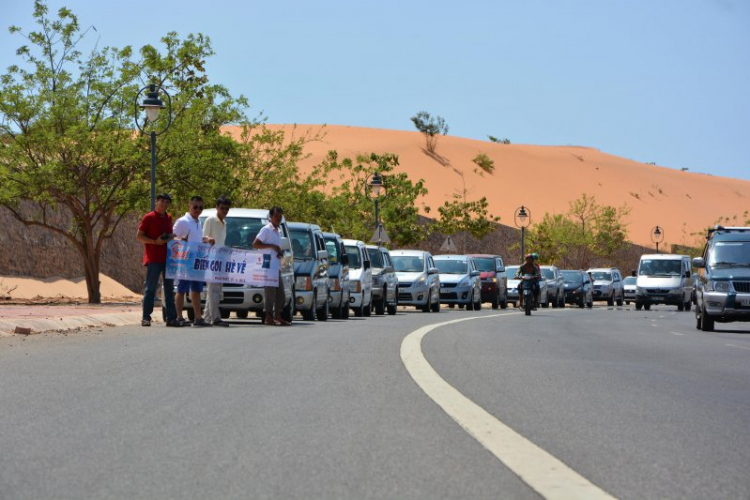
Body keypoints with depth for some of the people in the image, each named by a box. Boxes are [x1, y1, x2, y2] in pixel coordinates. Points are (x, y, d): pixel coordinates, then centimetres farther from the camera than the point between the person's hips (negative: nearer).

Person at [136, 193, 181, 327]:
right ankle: (146, 318, -2)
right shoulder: (149, 218, -4)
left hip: (167, 258, 6)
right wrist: (155, 241, -16)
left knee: (169, 288, 7)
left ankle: (171, 318, 10)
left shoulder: (168, 218, 14)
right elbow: (139, 236, -5)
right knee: (150, 289, -5)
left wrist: (170, 238, 6)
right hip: (153, 259, -6)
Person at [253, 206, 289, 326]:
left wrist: (280, 253, 10)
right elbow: (255, 244, -13)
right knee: (271, 291, -10)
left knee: (280, 292, 10)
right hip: (268, 266, -9)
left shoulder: (278, 231, 20)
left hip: (277, 266, 9)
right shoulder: (266, 230, -6)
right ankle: (269, 317, -7)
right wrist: (272, 246, -17)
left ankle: (277, 316, 16)